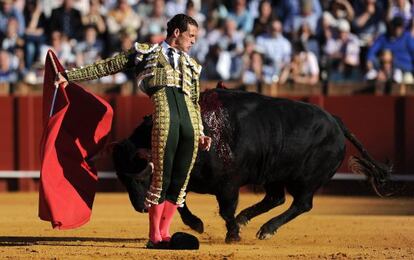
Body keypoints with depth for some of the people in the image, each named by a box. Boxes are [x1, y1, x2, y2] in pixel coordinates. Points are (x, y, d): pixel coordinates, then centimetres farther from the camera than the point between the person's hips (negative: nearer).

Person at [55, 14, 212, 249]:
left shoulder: (191, 66, 31)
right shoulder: (146, 53, 19)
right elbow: (107, 67, 21)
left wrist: (201, 133, 18)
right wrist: (70, 76, 19)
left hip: (190, 122, 5)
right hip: (162, 109, -5)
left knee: (180, 179, 0)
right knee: (162, 176, -8)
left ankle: (164, 233, 8)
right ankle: (154, 237, -1)